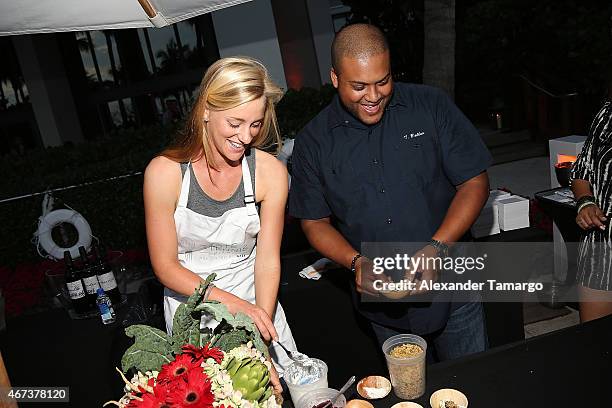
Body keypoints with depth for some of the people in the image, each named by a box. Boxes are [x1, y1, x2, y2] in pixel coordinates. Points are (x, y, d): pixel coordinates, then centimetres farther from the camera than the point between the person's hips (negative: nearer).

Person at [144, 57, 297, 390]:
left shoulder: (270, 172, -14)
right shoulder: (165, 172, -18)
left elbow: (268, 259, -13)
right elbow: (165, 265, -13)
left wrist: (262, 340, -23)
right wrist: (233, 303, -25)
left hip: (256, 301, 2)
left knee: (279, 390, 12)